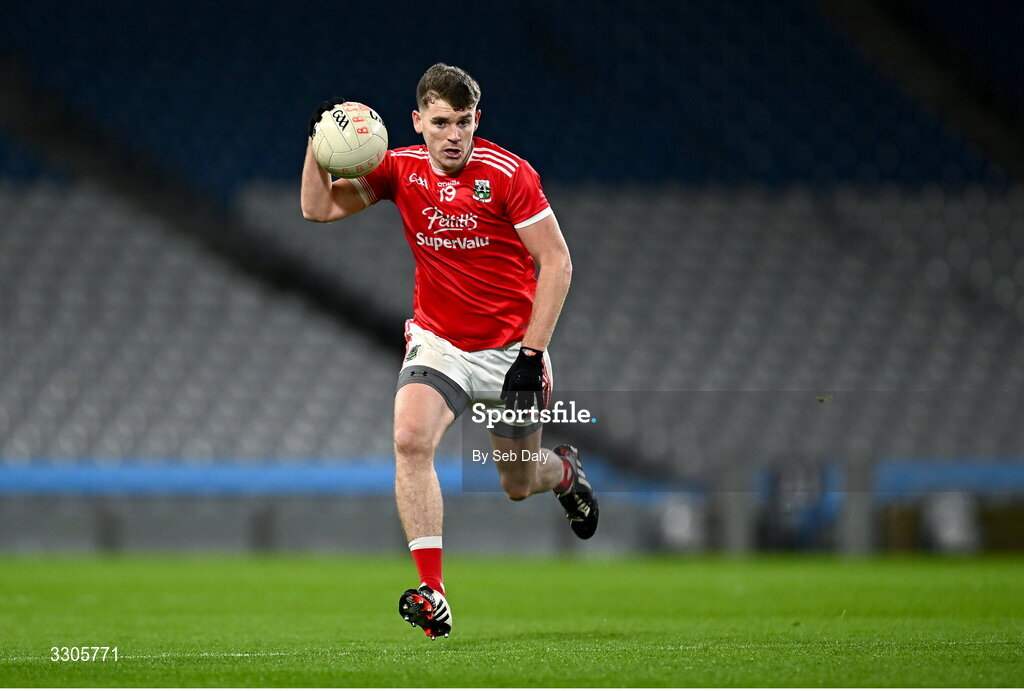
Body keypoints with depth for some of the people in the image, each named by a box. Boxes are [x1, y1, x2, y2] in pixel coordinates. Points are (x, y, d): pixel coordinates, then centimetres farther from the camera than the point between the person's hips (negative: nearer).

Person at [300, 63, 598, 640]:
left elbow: (556, 260, -12)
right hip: (438, 343, 2)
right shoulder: (402, 170, -3)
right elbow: (319, 208, -1)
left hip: (510, 347, -2)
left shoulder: (509, 175, -15)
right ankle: (432, 595, -25)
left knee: (518, 483, 9)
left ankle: (565, 471, 49)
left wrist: (532, 352, -17)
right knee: (411, 440, -25)